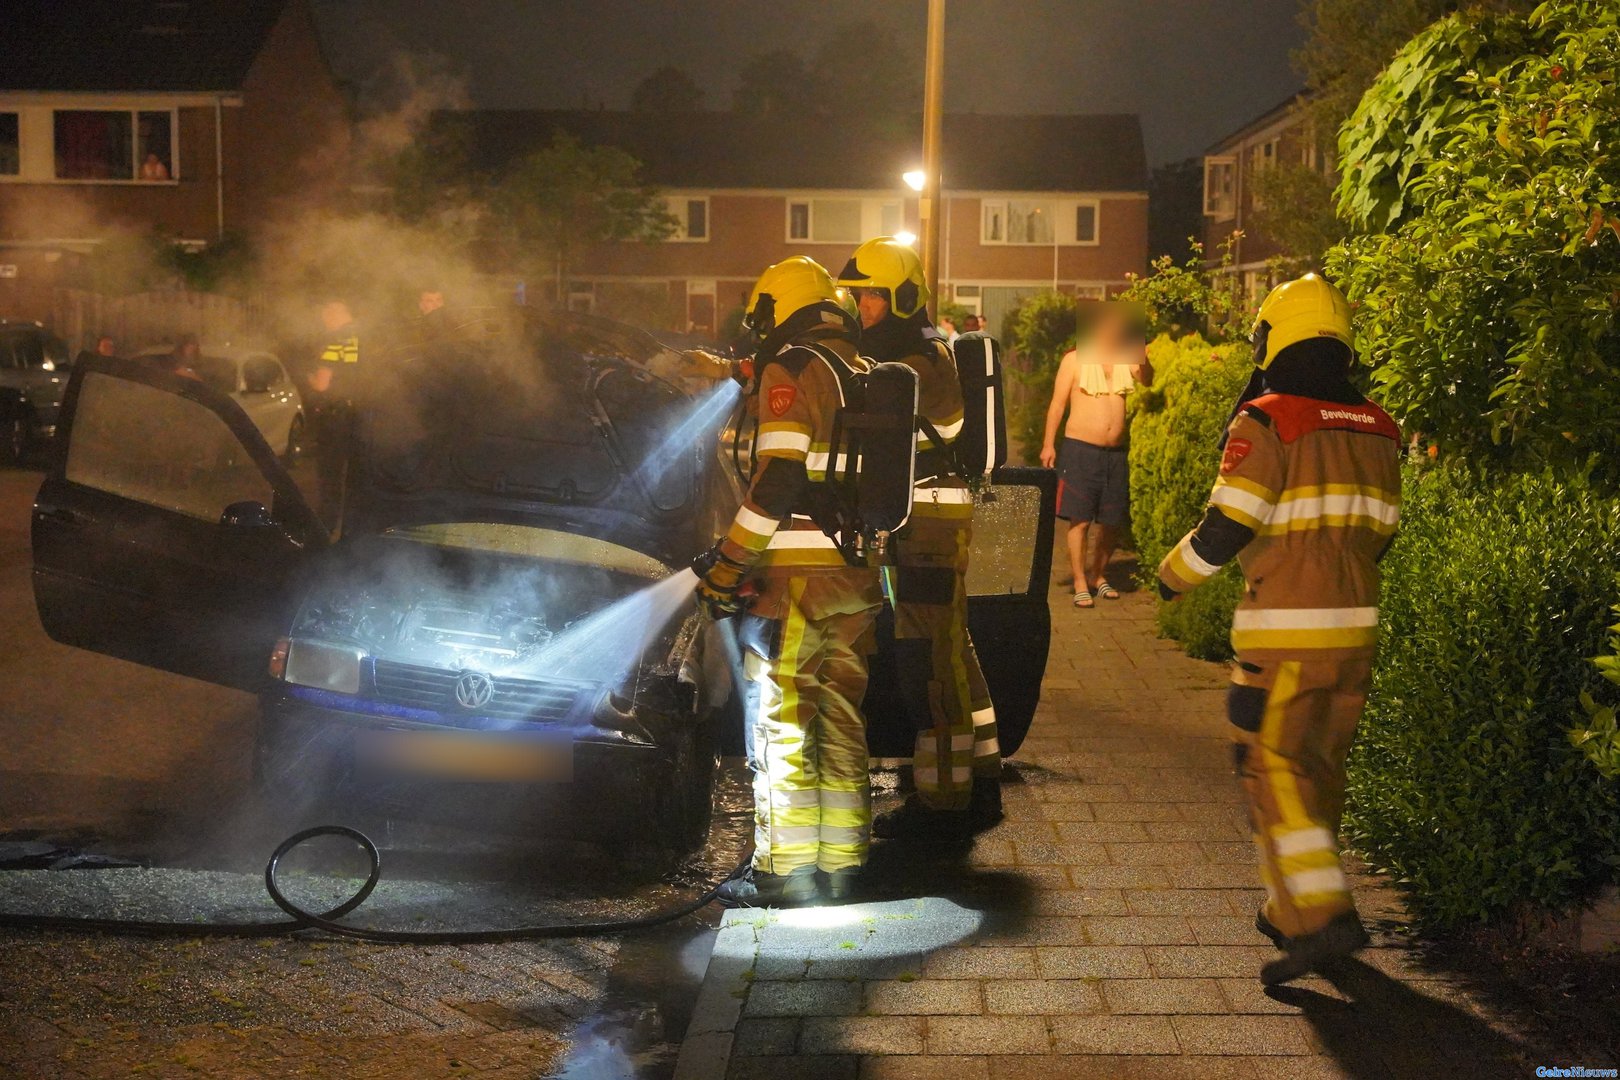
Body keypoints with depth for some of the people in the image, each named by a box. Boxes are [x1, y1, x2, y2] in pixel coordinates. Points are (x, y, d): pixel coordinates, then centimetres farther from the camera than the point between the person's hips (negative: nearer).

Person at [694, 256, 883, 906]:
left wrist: (728, 561, -14)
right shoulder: (865, 374, 17)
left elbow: (779, 476, -18)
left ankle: (783, 871, 2)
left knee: (780, 723, -1)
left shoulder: (791, 369, -8)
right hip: (859, 578, 8)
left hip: (796, 575, -8)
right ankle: (842, 865, 18)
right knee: (841, 719, 12)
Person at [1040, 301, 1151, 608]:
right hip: (1080, 448, -4)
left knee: (1112, 521, 10)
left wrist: (1141, 355, -25)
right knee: (1079, 518, -6)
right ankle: (1080, 583, 1)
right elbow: (1057, 403, -1)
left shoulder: (1125, 359, 9)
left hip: (1116, 452, 4)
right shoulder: (1075, 359, 0)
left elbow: (1147, 379, -8)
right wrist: (1048, 444, -6)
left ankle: (1098, 575, 27)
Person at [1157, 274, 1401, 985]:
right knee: (1320, 767, 16)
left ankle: (1322, 918, -13)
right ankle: (1292, 909, 27)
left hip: (1285, 631, -7)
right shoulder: (1376, 430, 10)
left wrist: (1174, 573, 1)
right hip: (1356, 626, 7)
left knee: (1274, 768, -3)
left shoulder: (1266, 423, -11)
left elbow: (1227, 525, -16)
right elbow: (1379, 531, 15)